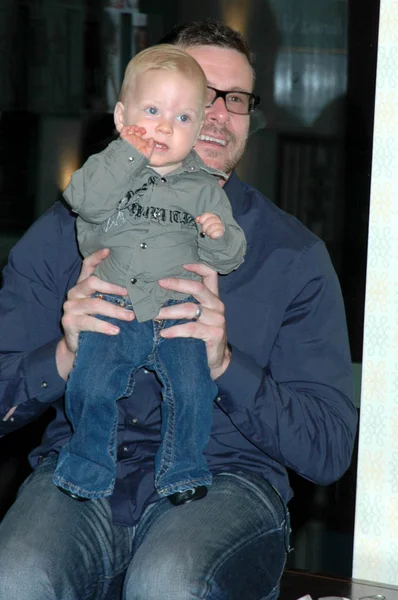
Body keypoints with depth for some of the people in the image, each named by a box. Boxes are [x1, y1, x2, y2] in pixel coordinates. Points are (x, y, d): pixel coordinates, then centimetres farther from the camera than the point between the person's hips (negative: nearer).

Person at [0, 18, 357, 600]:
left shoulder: (295, 255, 6)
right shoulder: (66, 230, 10)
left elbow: (329, 451, 0)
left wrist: (224, 365, -16)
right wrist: (64, 356, -15)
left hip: (225, 479, 0)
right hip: (82, 472, 1)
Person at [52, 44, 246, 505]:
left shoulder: (204, 187, 8)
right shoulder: (112, 168, 4)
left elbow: (228, 258, 10)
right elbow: (85, 200, -18)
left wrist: (219, 235, -13)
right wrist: (129, 154, -22)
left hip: (179, 309, 1)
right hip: (112, 307, -1)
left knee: (193, 389, -15)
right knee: (90, 386, -15)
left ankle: (182, 469, 6)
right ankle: (89, 464, 9)